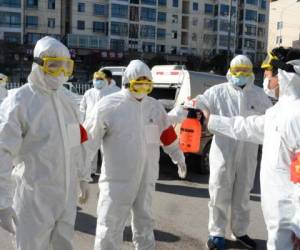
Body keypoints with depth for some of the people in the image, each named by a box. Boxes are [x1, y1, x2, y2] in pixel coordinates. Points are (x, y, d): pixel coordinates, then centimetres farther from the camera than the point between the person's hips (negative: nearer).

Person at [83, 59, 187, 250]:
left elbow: (167, 134, 16)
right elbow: (89, 137, -10)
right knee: (110, 227, 0)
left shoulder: (155, 106, 5)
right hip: (117, 179, -4)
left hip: (146, 177, 5)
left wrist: (179, 158, 23)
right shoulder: (109, 105, -10)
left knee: (144, 222, 21)